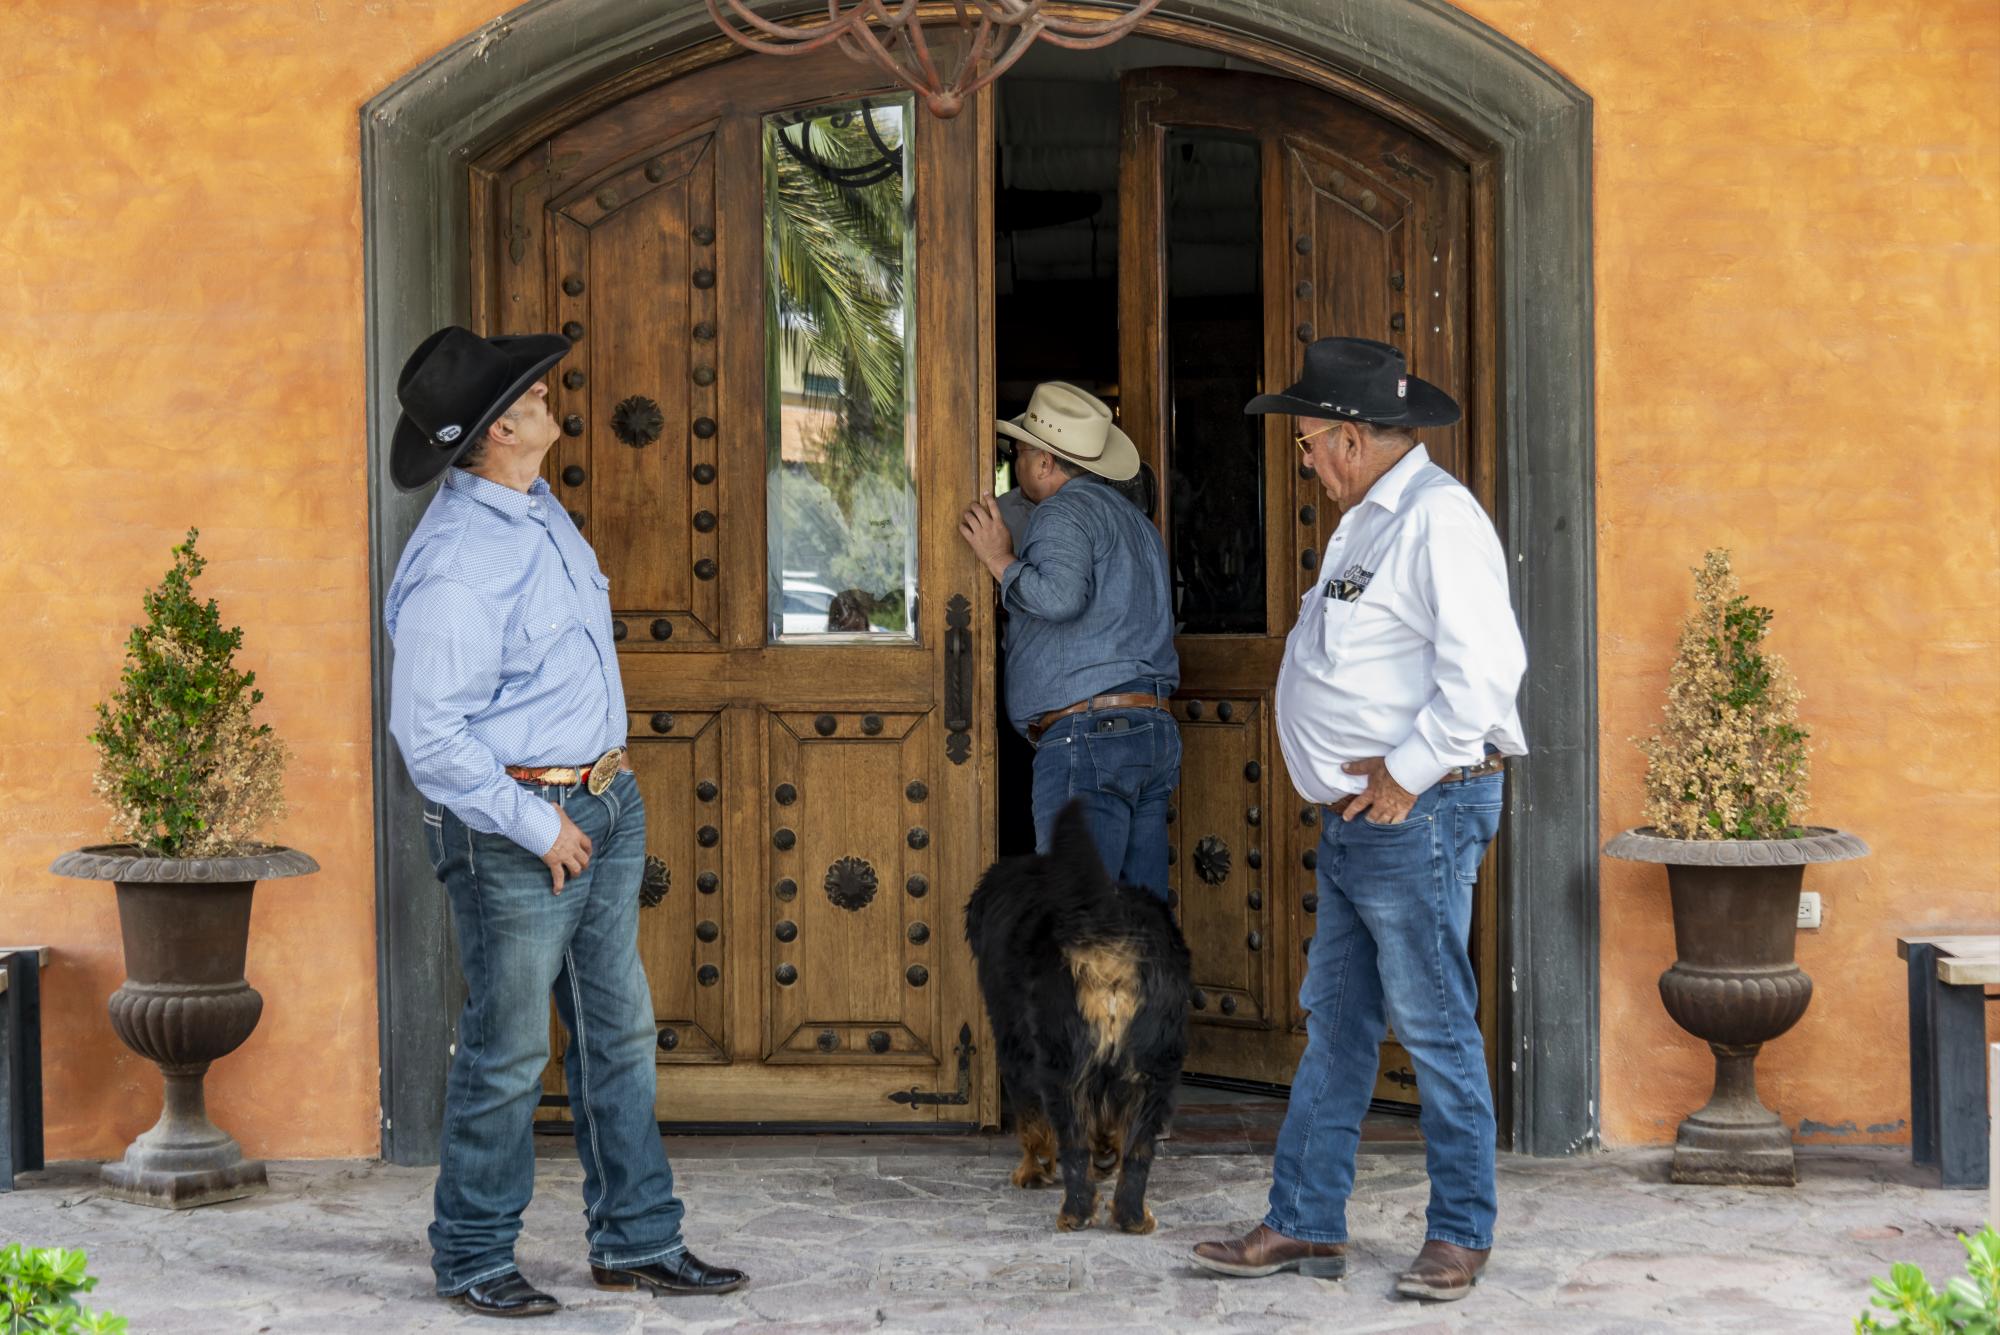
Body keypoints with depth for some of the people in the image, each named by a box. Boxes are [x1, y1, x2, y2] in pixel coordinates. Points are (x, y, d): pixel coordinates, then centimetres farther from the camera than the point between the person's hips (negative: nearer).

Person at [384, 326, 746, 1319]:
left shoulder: (536, 509, 8)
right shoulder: (455, 561, -22)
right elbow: (428, 733, -24)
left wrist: (606, 783, 18)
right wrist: (535, 826, -18)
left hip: (600, 804, 9)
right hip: (517, 827, -9)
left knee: (618, 1031, 13)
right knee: (507, 1051, 1)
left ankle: (636, 1238, 22)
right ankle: (471, 1258, 15)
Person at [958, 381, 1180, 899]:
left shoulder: (1063, 512, -5)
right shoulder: (1132, 516, 25)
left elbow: (1061, 595, -24)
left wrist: (1001, 561, -10)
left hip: (1086, 728, -10)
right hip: (1155, 730, 10)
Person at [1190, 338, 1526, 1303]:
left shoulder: (1438, 521, -15)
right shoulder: (1365, 524, 17)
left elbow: (1485, 667, -25)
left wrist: (1406, 773, -19)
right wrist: (1356, 785, 13)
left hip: (1417, 816, -10)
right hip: (1355, 818, 10)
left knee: (1435, 1028, -2)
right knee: (1334, 1026, 12)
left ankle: (1460, 1234, 8)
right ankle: (1305, 1225, 17)